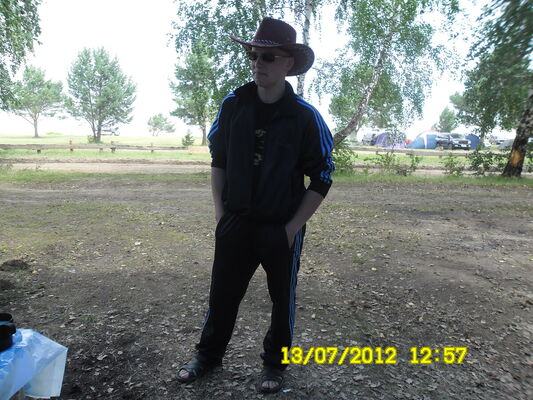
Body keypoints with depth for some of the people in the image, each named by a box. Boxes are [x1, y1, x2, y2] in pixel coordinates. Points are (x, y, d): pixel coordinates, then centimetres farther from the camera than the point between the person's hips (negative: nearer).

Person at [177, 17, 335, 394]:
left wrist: (292, 228, -10)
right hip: (235, 223, 3)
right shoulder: (233, 105, -2)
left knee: (283, 298, 14)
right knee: (223, 292, 15)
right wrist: (220, 213, 3)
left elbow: (322, 179, -7)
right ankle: (208, 355, 39)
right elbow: (218, 160, 8)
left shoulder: (305, 116, -12)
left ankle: (275, 364, 37)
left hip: (282, 229, -2)